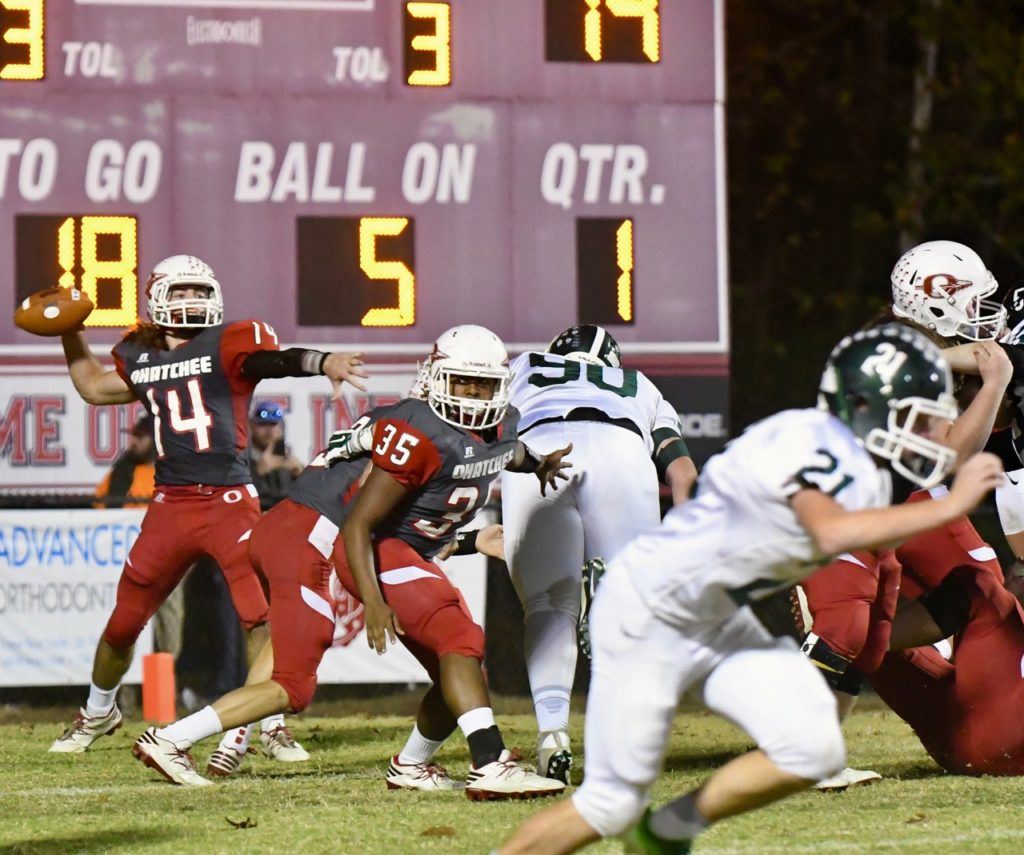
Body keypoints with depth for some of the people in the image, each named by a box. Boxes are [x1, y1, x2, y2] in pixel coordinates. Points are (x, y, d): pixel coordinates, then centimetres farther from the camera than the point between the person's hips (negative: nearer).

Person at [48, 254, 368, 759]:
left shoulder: (227, 344, -3)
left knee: (259, 615, -17)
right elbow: (93, 387, 33)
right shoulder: (139, 360, 12)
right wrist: (70, 335, 26)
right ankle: (97, 713, 37)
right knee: (124, 622, 13)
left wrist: (322, 362, -43)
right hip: (170, 505, 4)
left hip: (230, 502, -4)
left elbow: (276, 360, -24)